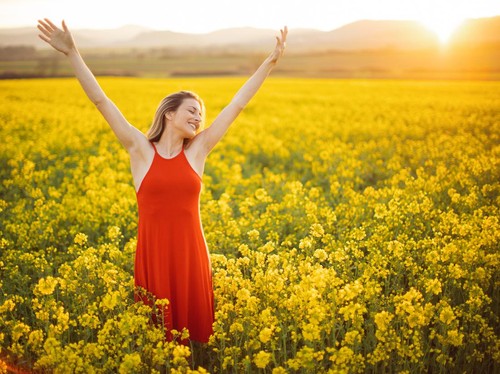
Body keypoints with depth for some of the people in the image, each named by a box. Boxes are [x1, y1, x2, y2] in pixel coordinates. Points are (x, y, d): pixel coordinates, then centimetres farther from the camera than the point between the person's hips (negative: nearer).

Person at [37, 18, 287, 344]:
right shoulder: (141, 150, 0)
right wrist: (72, 53, -7)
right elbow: (101, 101, -3)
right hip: (153, 252, -1)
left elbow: (237, 104, 4)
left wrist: (271, 61, 4)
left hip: (191, 253, 2)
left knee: (196, 326, 9)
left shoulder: (197, 150, 4)